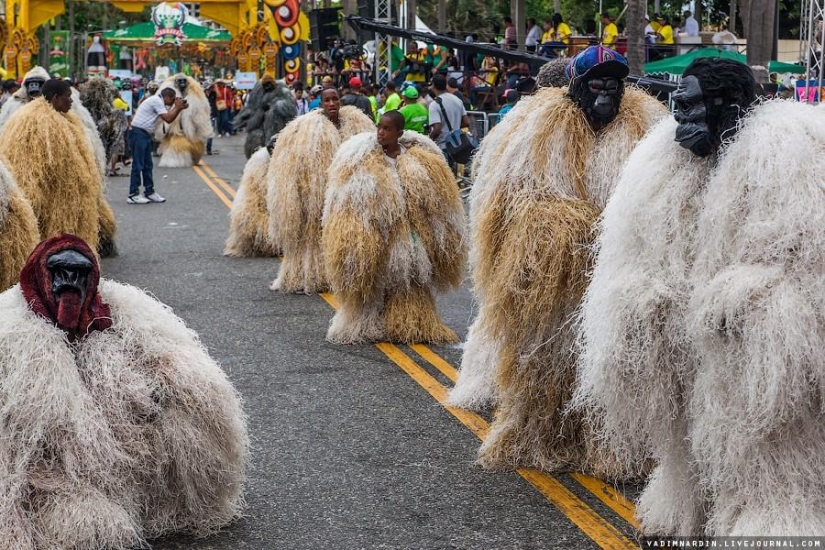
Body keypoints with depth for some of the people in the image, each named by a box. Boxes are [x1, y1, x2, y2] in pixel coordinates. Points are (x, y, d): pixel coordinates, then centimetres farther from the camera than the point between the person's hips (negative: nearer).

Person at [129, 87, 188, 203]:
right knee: (138, 165, -8)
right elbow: (168, 119, -17)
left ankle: (149, 192, 18)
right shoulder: (156, 101, -14)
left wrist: (179, 108, 6)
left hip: (145, 134, 10)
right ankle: (133, 194, -6)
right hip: (138, 133, -10)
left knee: (147, 165, 12)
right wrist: (178, 107, -5)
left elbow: (169, 116, 17)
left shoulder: (159, 102, 16)